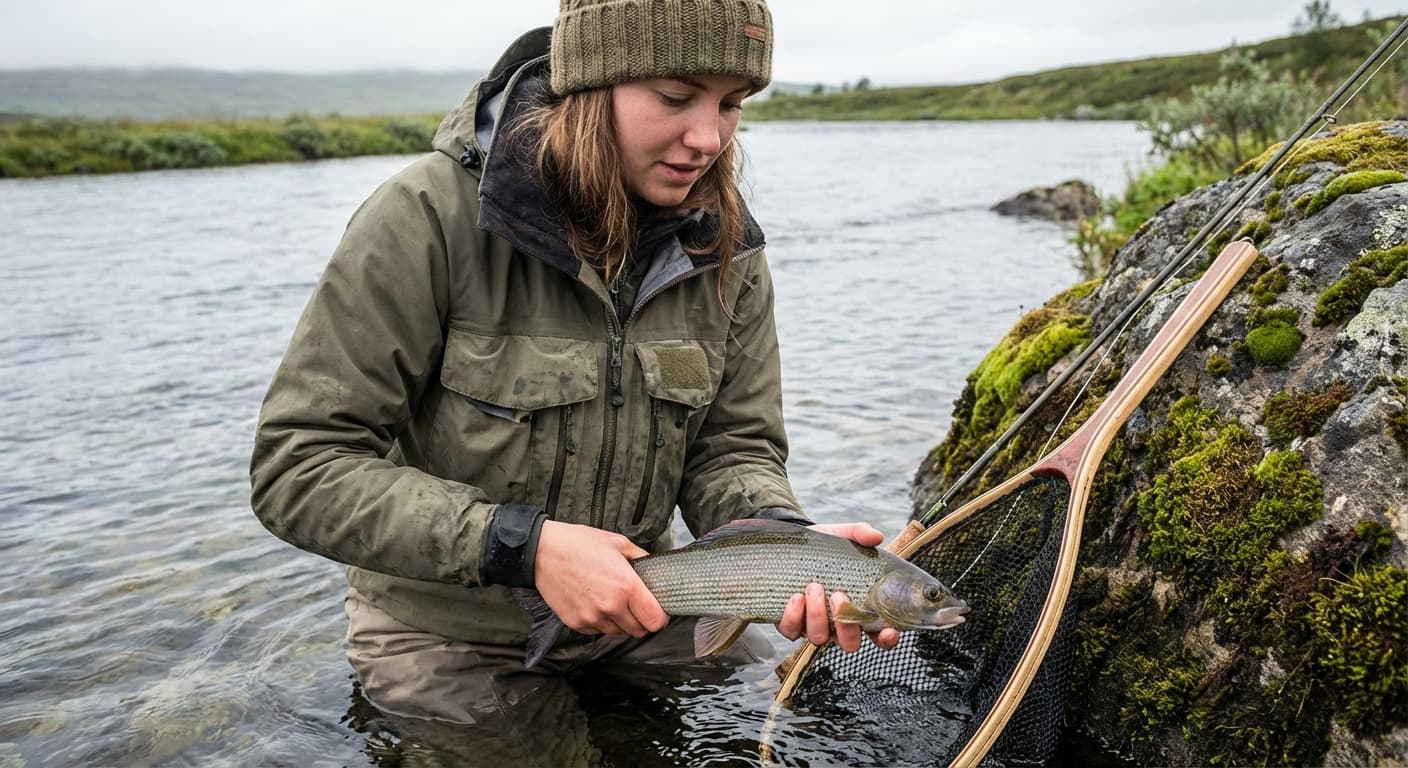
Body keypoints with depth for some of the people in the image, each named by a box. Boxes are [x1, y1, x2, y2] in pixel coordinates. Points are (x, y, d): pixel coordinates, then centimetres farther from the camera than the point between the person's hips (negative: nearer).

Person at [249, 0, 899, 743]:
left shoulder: (726, 249, -8)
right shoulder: (431, 217, -23)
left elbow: (731, 448, -4)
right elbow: (298, 467, -22)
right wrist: (525, 546, -30)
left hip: (643, 614, 4)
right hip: (451, 643, -4)